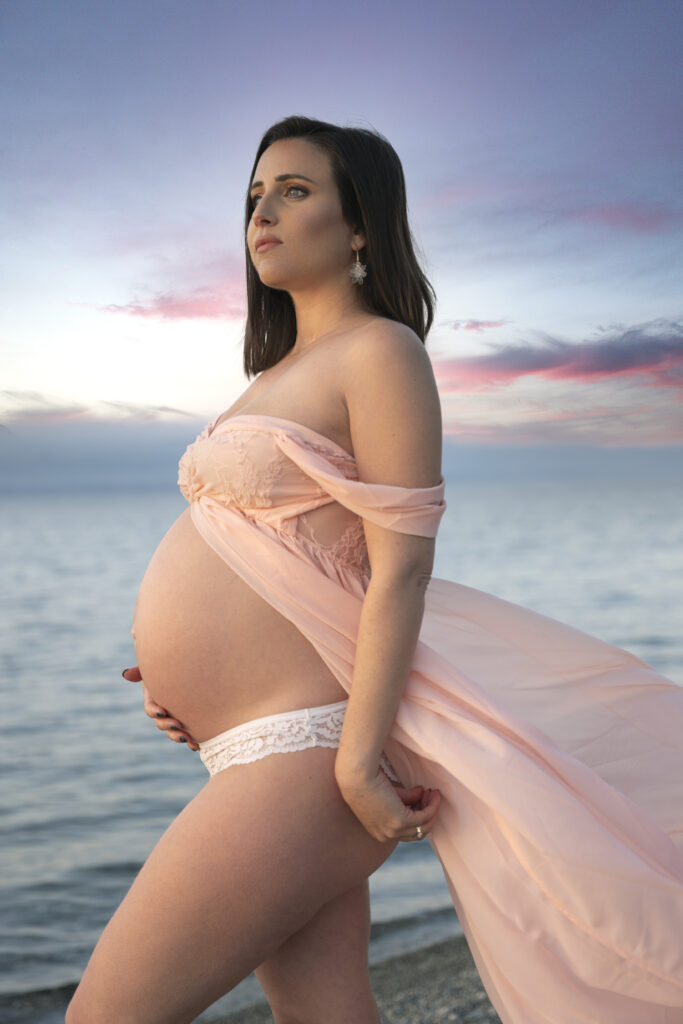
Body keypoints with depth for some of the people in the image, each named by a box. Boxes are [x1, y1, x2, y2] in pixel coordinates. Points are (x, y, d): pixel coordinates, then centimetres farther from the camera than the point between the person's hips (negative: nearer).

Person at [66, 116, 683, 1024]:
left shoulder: (380, 352, -8)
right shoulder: (283, 368, 19)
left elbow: (401, 566, -16)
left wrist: (359, 756, -20)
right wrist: (188, 668, 9)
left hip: (301, 745, -9)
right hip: (262, 742, 9)